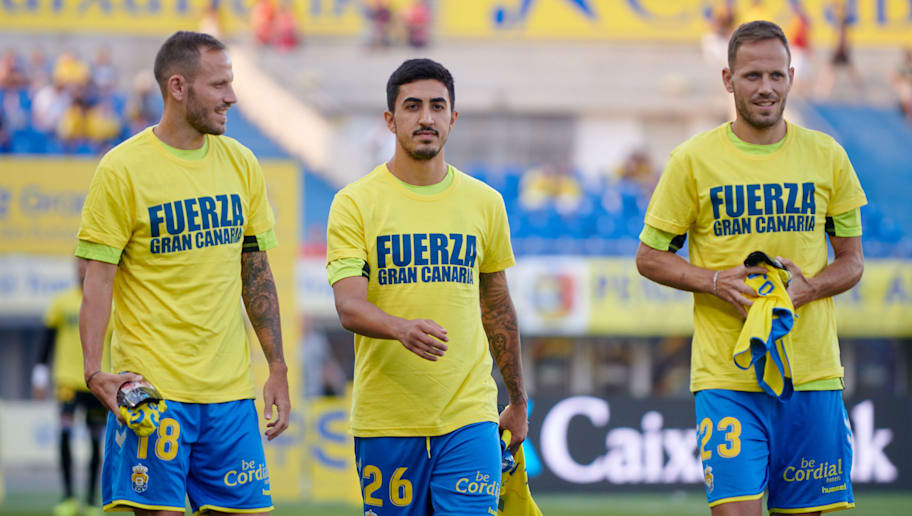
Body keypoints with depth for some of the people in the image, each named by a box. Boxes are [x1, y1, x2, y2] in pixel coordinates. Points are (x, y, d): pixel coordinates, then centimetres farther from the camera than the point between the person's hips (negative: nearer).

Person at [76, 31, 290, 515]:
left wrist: (277, 368, 12)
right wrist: (94, 370, -19)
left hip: (230, 385, 5)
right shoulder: (122, 170, -6)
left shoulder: (241, 164, 10)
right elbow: (98, 279, -7)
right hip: (152, 385, -5)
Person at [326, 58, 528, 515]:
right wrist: (402, 329, -33)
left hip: (468, 415, 1)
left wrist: (517, 401, 22)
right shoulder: (355, 203, -2)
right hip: (385, 421, -1)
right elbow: (349, 305, -13)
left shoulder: (485, 203, 9)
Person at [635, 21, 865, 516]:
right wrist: (716, 282, -12)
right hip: (727, 376, -2)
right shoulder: (693, 159, 0)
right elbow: (649, 256, 6)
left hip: (812, 375, 2)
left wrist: (807, 288, -10)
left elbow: (852, 261, 12)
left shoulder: (827, 156, 6)